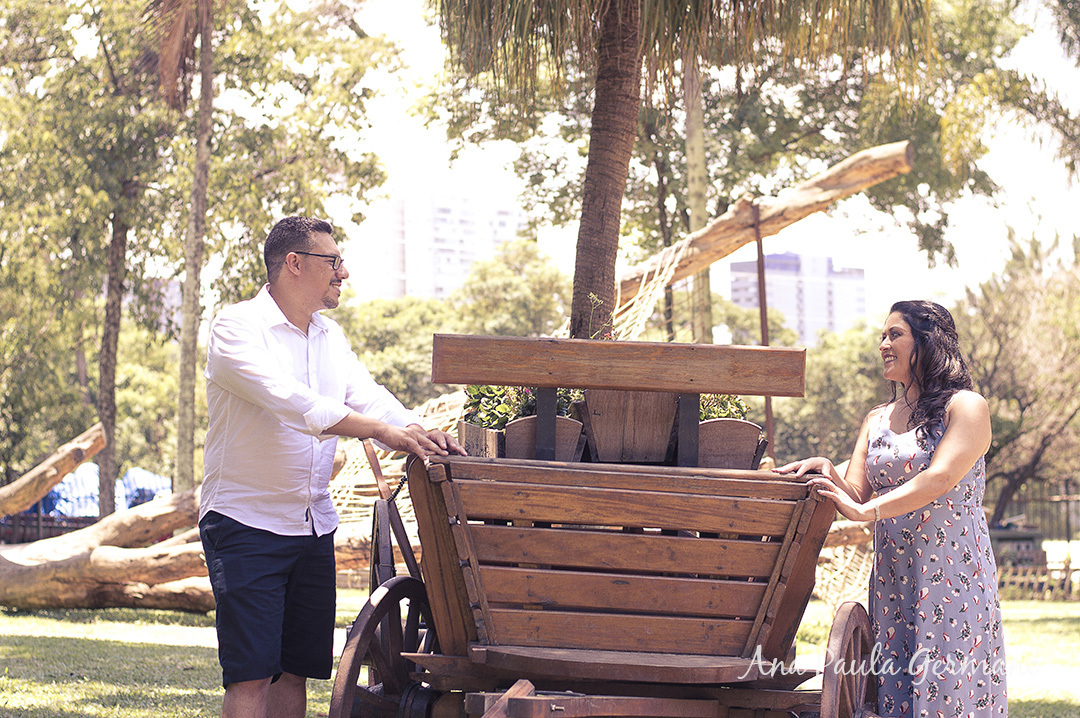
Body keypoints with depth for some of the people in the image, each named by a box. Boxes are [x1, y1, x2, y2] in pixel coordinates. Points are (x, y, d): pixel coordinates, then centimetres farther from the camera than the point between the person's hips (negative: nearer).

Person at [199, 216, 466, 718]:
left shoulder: (330, 338, 15)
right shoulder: (237, 327, -11)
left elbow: (367, 396, 7)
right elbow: (287, 399, -25)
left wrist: (420, 435, -14)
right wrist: (381, 431, -31)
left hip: (313, 526, 7)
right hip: (246, 522, -7)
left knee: (295, 670, 8)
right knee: (251, 675, -11)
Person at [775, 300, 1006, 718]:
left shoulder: (965, 407, -3)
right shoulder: (876, 420, 17)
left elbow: (940, 479, -18)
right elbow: (857, 493, 8)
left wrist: (866, 511, -25)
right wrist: (826, 471, -13)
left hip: (952, 574, -6)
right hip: (892, 578, 6)